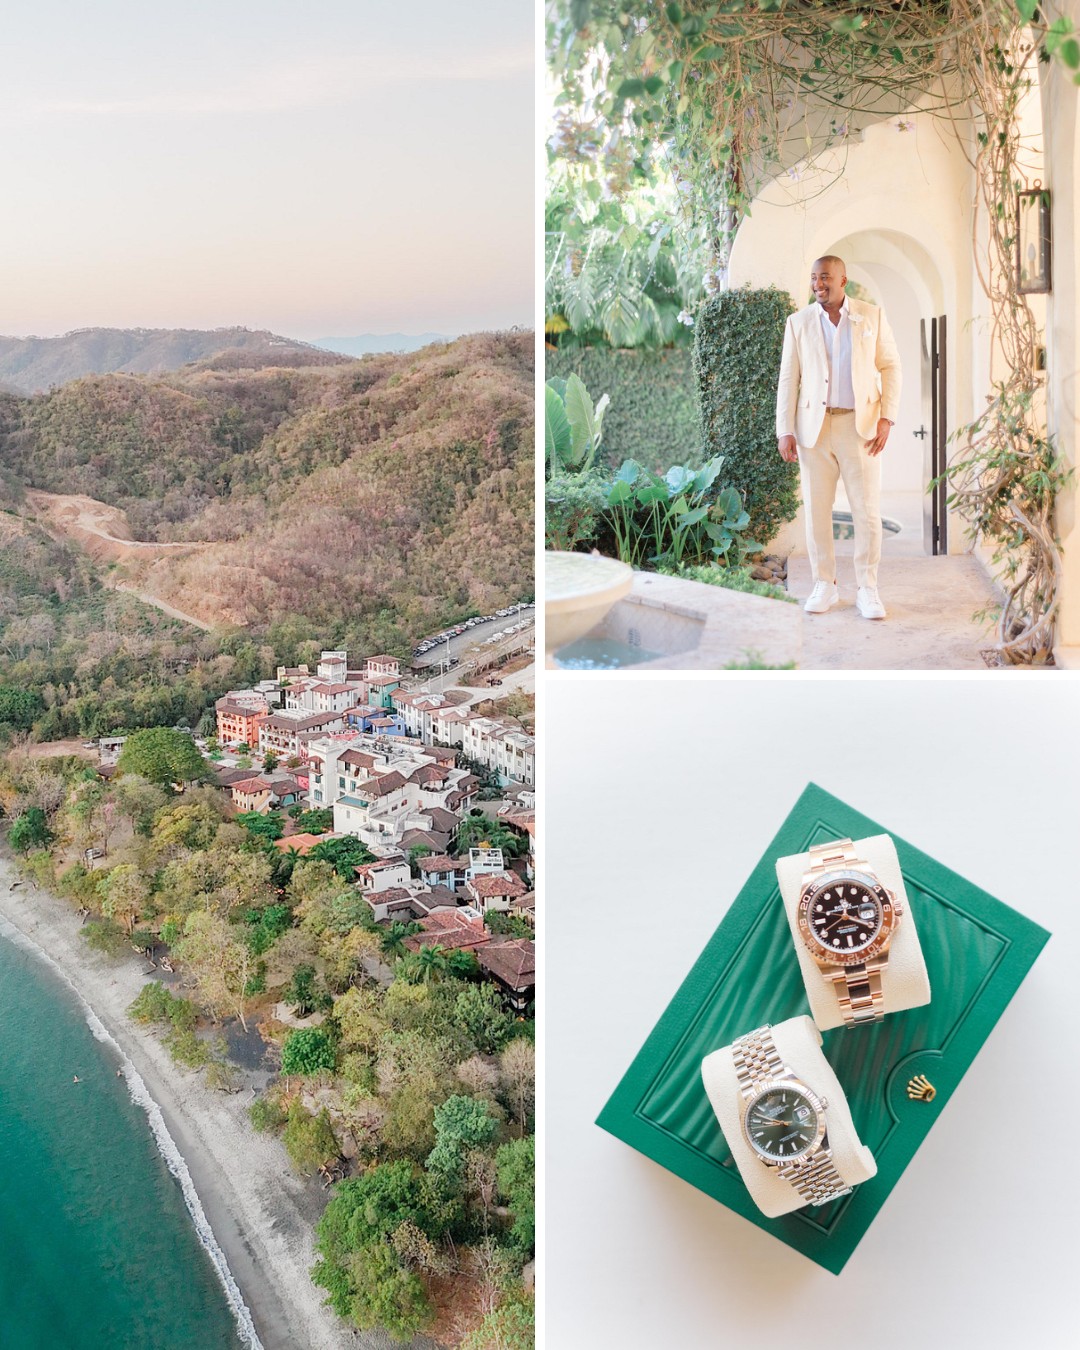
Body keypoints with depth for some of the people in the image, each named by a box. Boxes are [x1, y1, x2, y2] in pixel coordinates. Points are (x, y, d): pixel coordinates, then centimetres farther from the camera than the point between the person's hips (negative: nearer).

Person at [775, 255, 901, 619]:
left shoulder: (872, 316, 4)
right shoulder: (799, 322, 6)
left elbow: (890, 367, 4)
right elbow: (788, 379, 4)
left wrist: (887, 418, -6)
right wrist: (785, 431, -3)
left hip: (860, 425, -1)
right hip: (814, 427, 1)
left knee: (867, 510, -2)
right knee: (816, 510, 3)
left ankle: (867, 589, 7)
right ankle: (824, 585, 15)